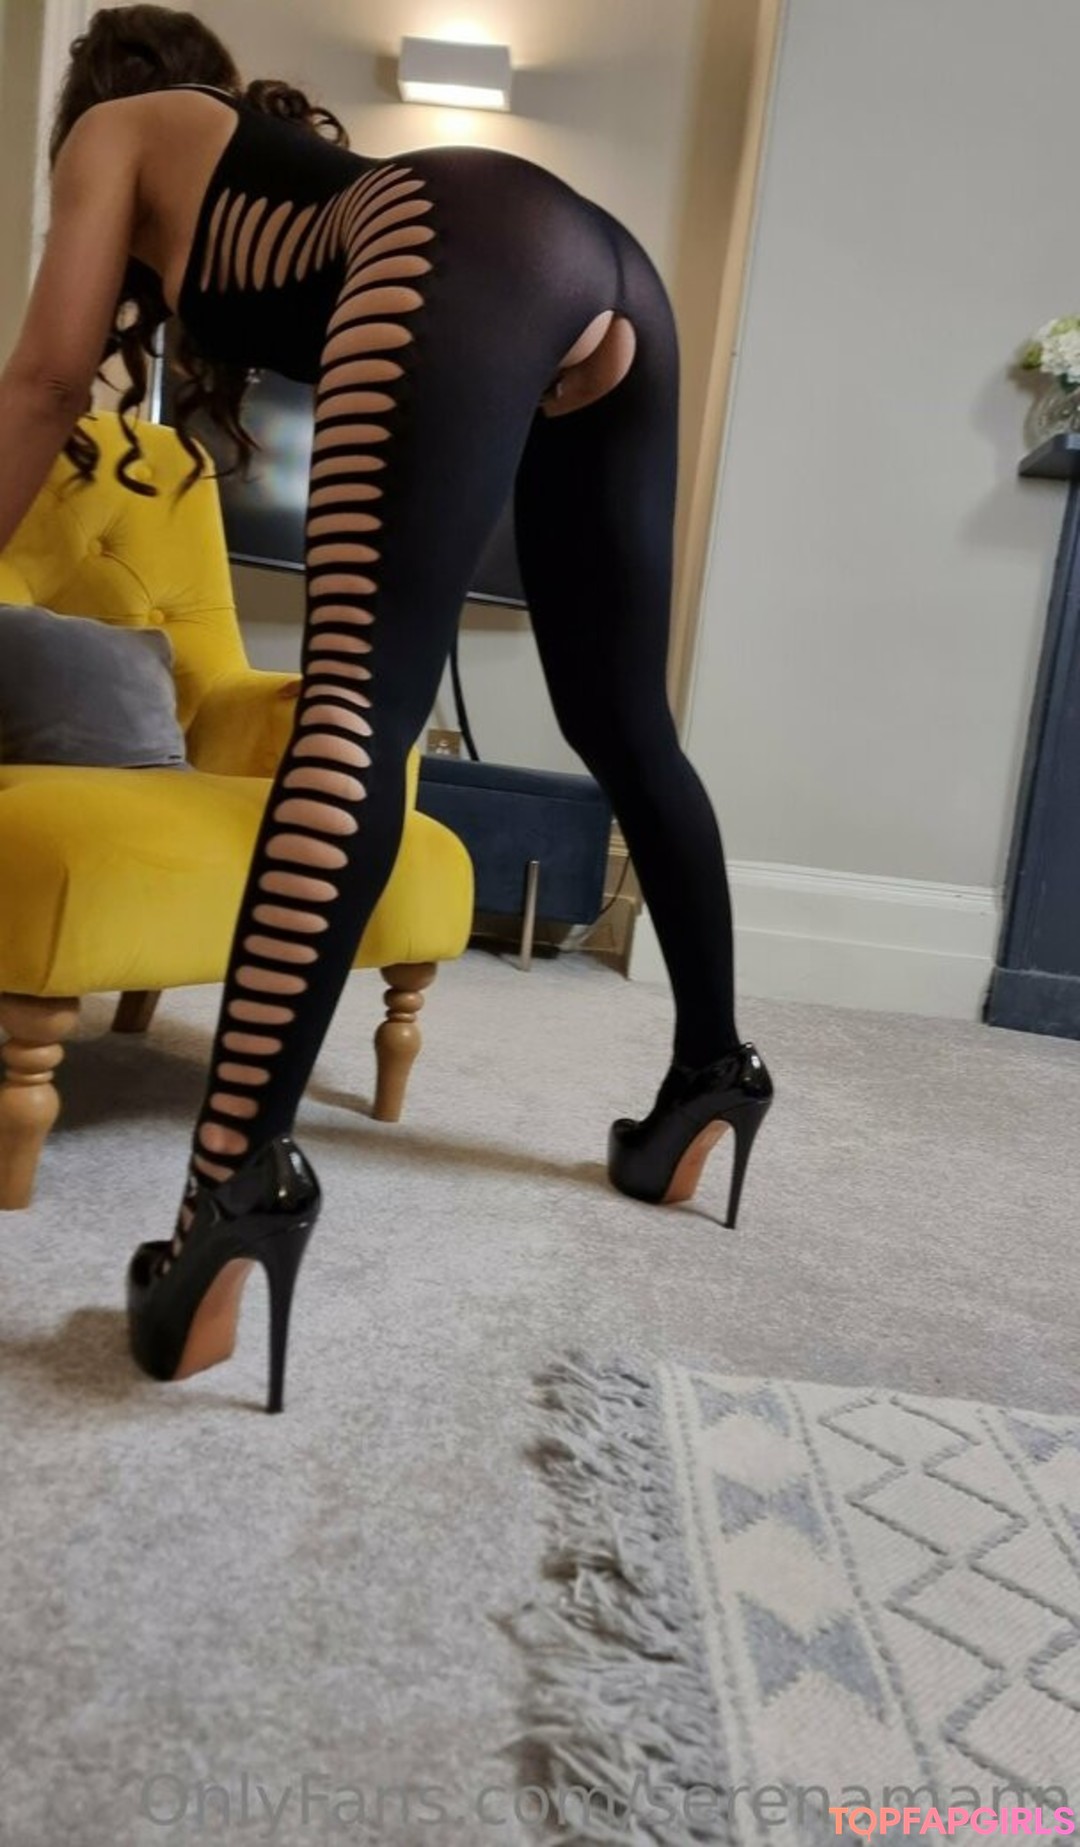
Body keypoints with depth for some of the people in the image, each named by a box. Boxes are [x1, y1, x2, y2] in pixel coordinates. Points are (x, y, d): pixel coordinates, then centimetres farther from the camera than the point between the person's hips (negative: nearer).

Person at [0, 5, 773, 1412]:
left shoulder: (115, 128, 27)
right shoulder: (279, 136, 45)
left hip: (465, 243, -7)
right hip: (613, 272, 7)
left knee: (354, 706, -23)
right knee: (623, 726, 8)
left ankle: (239, 1176, -32)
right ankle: (714, 1070, 15)